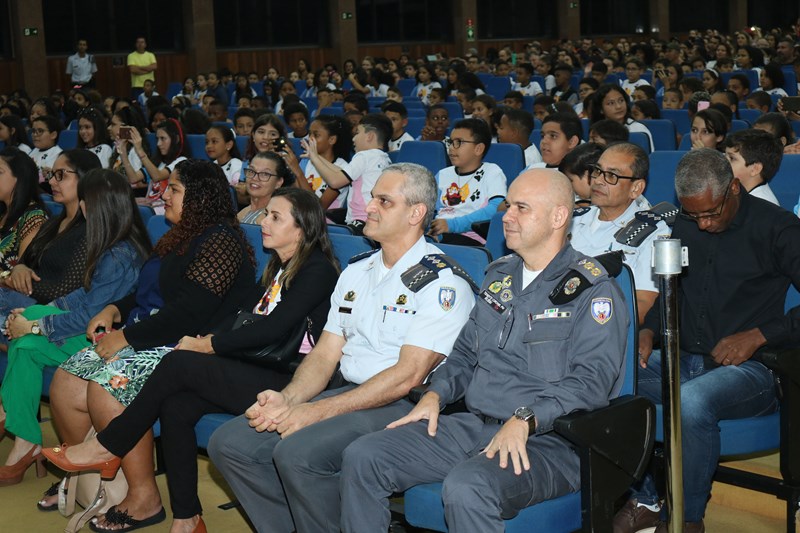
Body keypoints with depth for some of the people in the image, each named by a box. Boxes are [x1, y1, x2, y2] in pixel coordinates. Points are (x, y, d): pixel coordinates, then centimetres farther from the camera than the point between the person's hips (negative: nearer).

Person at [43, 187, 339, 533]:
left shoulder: (318, 270, -9)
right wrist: (205, 340, -4)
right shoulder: (279, 268, 20)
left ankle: (108, 446, 2)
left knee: (178, 364, -16)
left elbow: (272, 329, -17)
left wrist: (207, 346, -10)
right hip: (258, 372, 8)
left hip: (287, 384, -8)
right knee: (175, 406, -13)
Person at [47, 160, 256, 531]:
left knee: (105, 385, -30)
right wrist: (114, 310, 9)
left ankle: (144, 498, -19)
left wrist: (126, 337, -17)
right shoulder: (178, 237, 20)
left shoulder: (220, 241, -13)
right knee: (65, 382, -6)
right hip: (145, 342, 10)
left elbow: (189, 313, -21)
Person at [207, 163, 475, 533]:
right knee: (228, 443, -8)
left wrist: (317, 411, -19)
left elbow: (408, 375, -16)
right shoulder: (356, 271, 17)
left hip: (399, 406, -8)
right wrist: (287, 399, -8)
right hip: (343, 393, 8)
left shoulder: (441, 281, -8)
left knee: (298, 452, -31)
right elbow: (324, 354, 14)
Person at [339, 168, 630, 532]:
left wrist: (524, 421, -27)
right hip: (474, 426, 8)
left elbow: (592, 379, -16)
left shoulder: (594, 289, -5)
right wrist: (435, 394, 7)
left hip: (547, 441, -7)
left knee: (466, 487, -38)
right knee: (362, 458, -7)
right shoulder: (500, 275, 19)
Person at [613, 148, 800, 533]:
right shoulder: (684, 228, 13)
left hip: (750, 368, -6)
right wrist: (649, 330, 3)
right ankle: (644, 501, -4)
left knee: (690, 400, -38)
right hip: (684, 359, 6)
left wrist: (757, 335, -18)